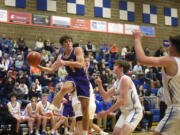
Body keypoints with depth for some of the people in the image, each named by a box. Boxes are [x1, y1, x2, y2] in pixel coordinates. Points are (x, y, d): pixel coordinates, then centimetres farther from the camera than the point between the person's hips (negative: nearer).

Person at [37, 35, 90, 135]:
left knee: (85, 108, -2)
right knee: (64, 88, -39)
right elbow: (51, 70, 9)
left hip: (82, 79, -1)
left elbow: (80, 64, -19)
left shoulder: (77, 50, -3)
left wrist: (65, 62, -30)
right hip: (72, 78, 1)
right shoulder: (61, 58, 8)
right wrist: (38, 66, -5)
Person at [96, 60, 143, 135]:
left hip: (134, 110, -10)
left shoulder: (125, 79, -15)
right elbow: (105, 97, 17)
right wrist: (99, 84, 2)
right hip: (125, 112, 10)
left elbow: (121, 100, -22)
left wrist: (107, 112, -19)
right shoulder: (116, 83, 13)